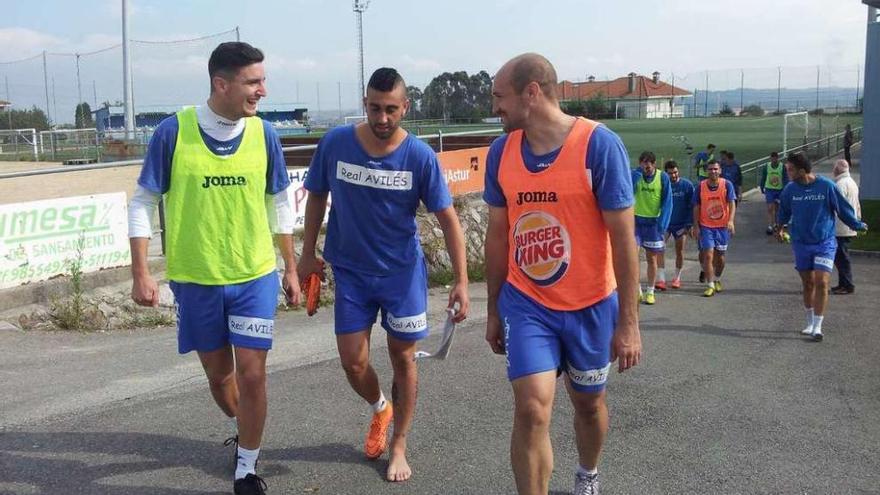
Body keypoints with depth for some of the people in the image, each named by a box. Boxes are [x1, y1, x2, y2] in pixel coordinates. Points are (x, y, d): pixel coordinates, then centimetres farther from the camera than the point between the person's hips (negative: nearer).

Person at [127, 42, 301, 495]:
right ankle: (244, 431, 45)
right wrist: (140, 273, -8)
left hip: (255, 277, 0)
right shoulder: (173, 131, -11)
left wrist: (291, 268, 8)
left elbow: (280, 206, 6)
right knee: (218, 374, 16)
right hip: (195, 280, 0)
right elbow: (143, 203, -4)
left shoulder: (263, 134, -5)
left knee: (252, 374, -3)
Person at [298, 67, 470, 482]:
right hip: (351, 272, 1)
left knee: (403, 358, 7)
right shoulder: (335, 143, -10)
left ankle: (399, 445, 27)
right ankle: (380, 409, 36)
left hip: (403, 272, -1)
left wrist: (461, 280, -14)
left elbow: (447, 218, -9)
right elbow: (316, 197, 5)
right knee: (353, 362, 2)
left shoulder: (420, 156, -14)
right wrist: (308, 254, 6)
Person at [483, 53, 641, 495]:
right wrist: (493, 311, 11)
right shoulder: (500, 152, -2)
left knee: (588, 403, 17)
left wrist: (628, 321, -13)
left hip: (590, 305, -2)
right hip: (525, 303, 2)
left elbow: (623, 236, -13)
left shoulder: (600, 145, -16)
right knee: (531, 409, -11)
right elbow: (497, 235, 7)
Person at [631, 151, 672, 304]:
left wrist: (662, 224, -12)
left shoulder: (663, 177, -5)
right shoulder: (634, 175, -5)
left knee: (651, 258, 8)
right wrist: (637, 173, -25)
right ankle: (637, 290, -3)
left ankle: (650, 292, 20)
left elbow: (667, 202, -4)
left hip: (653, 222, 0)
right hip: (635, 220, 0)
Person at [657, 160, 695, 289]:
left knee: (680, 251, 8)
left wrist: (688, 224, -6)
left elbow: (691, 206, -2)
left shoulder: (687, 185, -6)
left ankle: (677, 278, 24)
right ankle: (661, 279, -12)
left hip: (680, 224, 0)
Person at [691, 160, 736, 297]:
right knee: (708, 255, -10)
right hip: (706, 226, 0)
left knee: (720, 256, 11)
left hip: (723, 226, 0)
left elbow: (732, 204, -14)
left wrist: (731, 221, -29)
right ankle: (710, 286, -5)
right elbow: (696, 208, 2)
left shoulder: (727, 185, -6)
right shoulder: (701, 187, -3)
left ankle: (717, 280, 36)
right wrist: (696, 226, -3)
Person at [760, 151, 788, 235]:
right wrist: (762, 188, 14)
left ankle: (775, 223, 32)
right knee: (770, 208, -9)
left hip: (780, 190, 1)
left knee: (777, 208, 15)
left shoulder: (782, 167, -9)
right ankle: (770, 227, -11)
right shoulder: (766, 167, -5)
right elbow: (763, 178, 7)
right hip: (769, 190, 0)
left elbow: (785, 179, -10)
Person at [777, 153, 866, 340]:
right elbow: (784, 211, 17)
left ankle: (817, 327, -6)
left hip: (825, 242, -3)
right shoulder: (790, 189, -3)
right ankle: (810, 323, 25)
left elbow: (843, 208, 0)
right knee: (807, 284, 10)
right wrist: (780, 226, 31)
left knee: (821, 283, -11)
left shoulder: (826, 186, -13)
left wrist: (857, 225, 10)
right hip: (801, 243, 3)